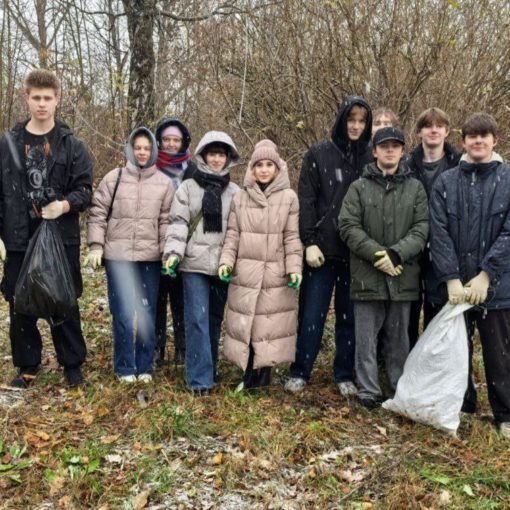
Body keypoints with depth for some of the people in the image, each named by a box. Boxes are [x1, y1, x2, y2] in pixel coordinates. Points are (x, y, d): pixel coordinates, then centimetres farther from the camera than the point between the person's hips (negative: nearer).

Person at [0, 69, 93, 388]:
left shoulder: (72, 145, 2)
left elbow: (85, 189, 1)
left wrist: (65, 205, -19)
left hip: (62, 238, -1)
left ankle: (73, 364, 20)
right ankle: (28, 366, 23)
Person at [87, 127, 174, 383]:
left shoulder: (164, 183, 5)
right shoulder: (114, 178, 3)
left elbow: (167, 220, 6)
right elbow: (98, 213, 3)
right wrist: (96, 246, -4)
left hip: (150, 257, 1)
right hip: (118, 255, -1)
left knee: (147, 312, 7)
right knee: (122, 313, 1)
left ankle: (144, 366, 20)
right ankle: (124, 367, 14)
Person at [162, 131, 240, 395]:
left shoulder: (235, 192, 10)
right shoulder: (188, 187, 5)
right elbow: (178, 223, -3)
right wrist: (173, 251, -16)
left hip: (223, 264, 3)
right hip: (195, 264, -2)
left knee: (216, 319, 11)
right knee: (197, 320, -7)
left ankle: (209, 370, 24)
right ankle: (200, 378, -3)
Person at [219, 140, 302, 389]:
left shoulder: (289, 198, 1)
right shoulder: (240, 198, 8)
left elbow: (292, 237, -1)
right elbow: (232, 235, 7)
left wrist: (295, 268, -8)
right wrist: (226, 261, -5)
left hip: (276, 275, -2)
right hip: (245, 274, 2)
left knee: (271, 324, 1)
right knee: (244, 323, 5)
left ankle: (264, 372, 14)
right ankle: (249, 373, 18)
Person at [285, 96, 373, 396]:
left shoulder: (372, 159, 7)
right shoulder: (318, 155, 3)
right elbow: (306, 201, -1)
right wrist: (310, 242, -10)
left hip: (357, 252, 2)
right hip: (323, 247, -1)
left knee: (350, 315, 9)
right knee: (312, 314, 3)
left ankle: (345, 376, 20)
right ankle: (300, 373, 15)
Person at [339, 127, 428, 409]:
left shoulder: (415, 188, 8)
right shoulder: (359, 187, 3)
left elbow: (422, 227, 0)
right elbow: (348, 226, -5)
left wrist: (397, 253, -15)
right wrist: (376, 254, -15)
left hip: (403, 275, 2)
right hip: (367, 275, -1)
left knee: (398, 335, 12)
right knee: (366, 336, 3)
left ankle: (401, 388, 24)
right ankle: (368, 390, 12)